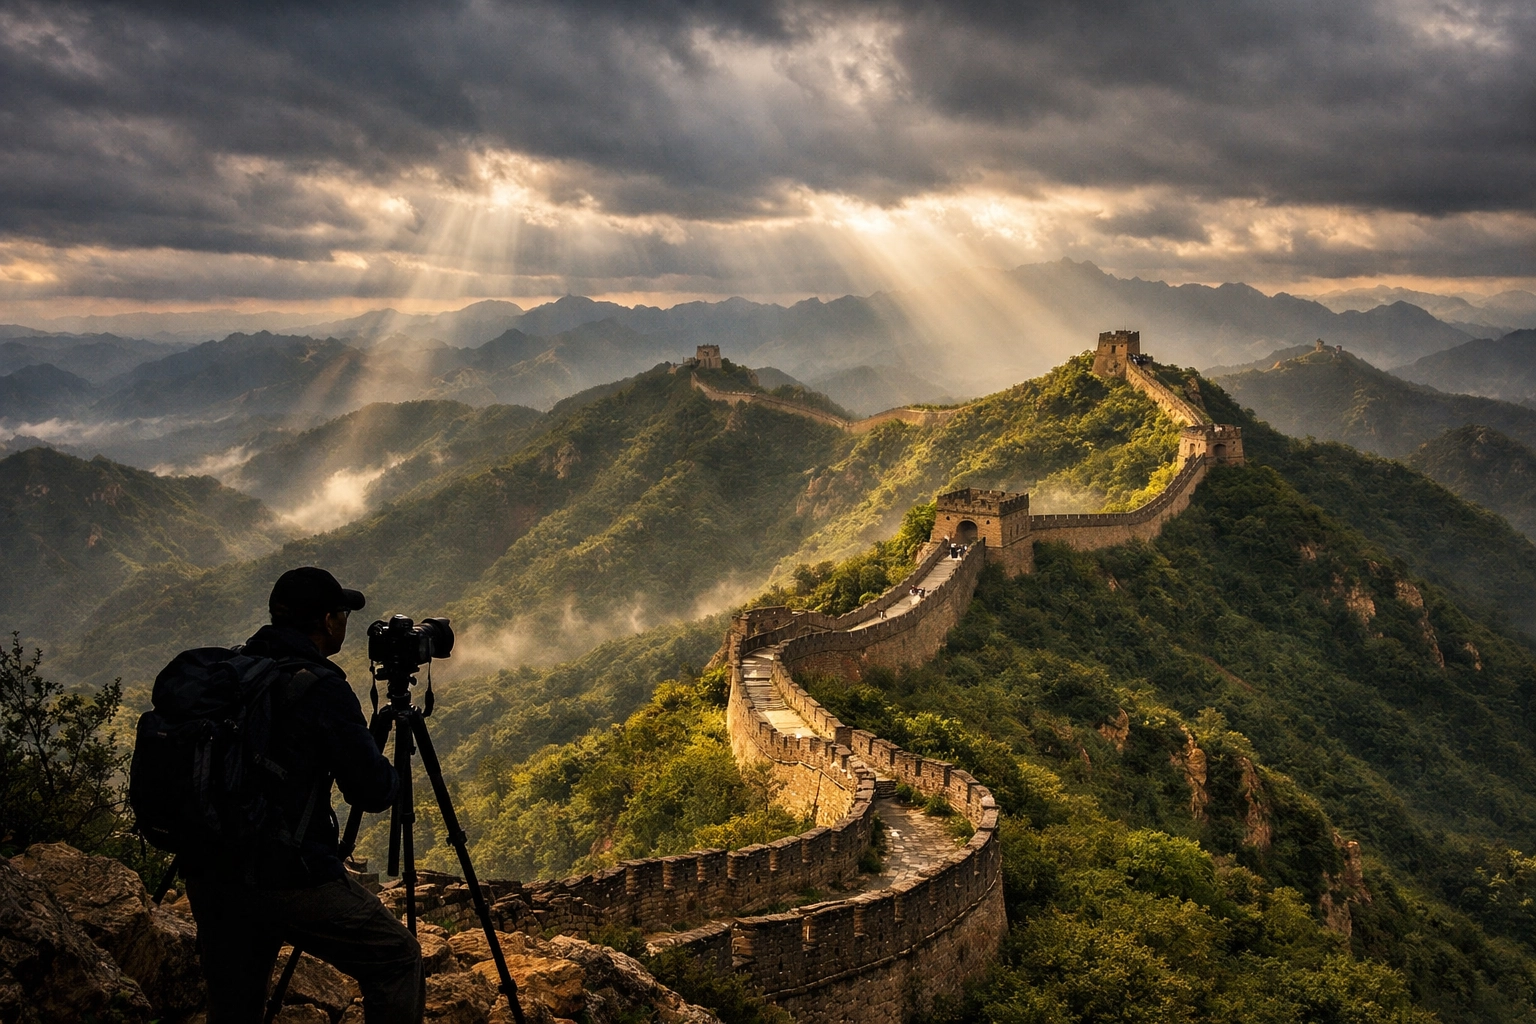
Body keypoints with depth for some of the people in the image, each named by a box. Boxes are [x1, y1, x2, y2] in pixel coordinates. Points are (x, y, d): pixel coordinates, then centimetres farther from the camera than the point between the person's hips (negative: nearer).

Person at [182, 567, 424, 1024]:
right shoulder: (322, 689, -13)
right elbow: (374, 791, -9)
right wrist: (388, 769, 11)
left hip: (207, 875, 8)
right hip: (286, 880, -7)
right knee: (397, 961, 8)